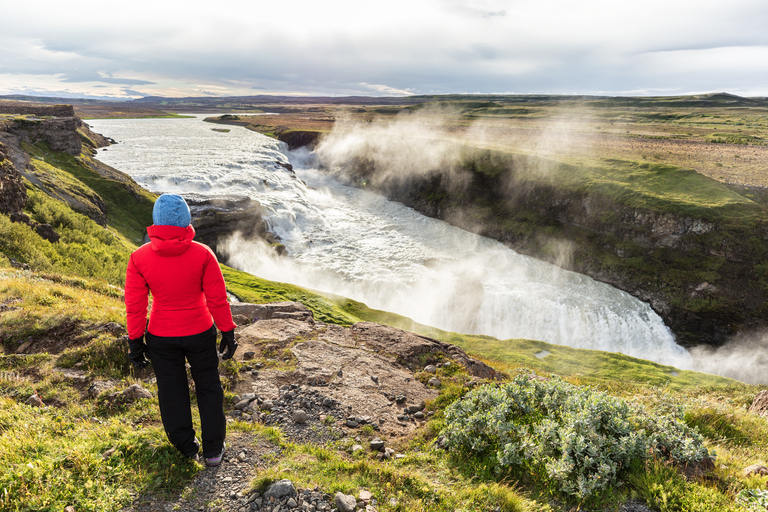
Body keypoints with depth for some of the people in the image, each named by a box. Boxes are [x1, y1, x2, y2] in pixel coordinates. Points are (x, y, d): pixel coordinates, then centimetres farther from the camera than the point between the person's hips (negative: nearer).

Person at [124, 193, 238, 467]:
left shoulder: (139, 257, -12)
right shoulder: (202, 254, -16)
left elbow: (135, 305, -7)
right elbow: (217, 298, -12)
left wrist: (135, 341, 4)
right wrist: (228, 332, -1)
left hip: (161, 337, 1)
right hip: (200, 333, -1)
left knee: (172, 392, 19)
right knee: (208, 387, 18)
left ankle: (186, 448, 35)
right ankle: (213, 449, 27)